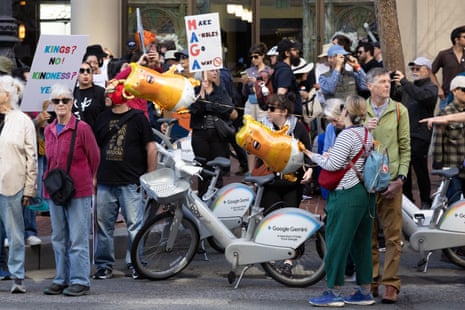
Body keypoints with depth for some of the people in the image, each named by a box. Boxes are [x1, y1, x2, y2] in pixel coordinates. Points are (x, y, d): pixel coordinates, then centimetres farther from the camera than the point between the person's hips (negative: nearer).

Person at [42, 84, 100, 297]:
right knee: (58, 239, 11)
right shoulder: (49, 130, 9)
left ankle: (80, 281, 2)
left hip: (79, 191, -6)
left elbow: (94, 157, 1)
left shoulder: (82, 128, -9)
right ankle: (62, 279, 19)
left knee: (78, 239, -3)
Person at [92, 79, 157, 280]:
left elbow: (151, 148, 0)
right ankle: (103, 265, 14)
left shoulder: (137, 117, 1)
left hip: (131, 182, -4)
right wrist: (93, 176, 13)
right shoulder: (103, 118, 13)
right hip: (105, 181, 4)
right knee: (103, 224, 6)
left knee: (135, 225, -4)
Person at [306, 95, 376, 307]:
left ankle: (334, 292, -1)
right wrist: (331, 155, 14)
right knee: (361, 242, 13)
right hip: (366, 193, 9)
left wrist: (314, 156, -4)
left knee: (336, 242, -3)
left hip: (346, 195, -9)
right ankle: (365, 291, 16)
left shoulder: (347, 136, -15)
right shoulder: (367, 134, 12)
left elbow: (333, 165, -20)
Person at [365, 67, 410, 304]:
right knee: (368, 234, 6)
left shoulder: (399, 111, 6)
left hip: (390, 180, -1)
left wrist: (401, 178, -6)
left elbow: (405, 147, 4)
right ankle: (371, 281, 14)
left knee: (393, 235, -3)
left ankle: (390, 284, -1)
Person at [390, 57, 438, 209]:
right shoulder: (410, 86, 18)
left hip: (420, 137, -7)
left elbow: (421, 96, -24)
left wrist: (404, 82, -25)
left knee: (420, 169, -2)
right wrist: (392, 83, 0)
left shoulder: (431, 88, -4)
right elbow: (394, 96, 19)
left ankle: (426, 202, 8)